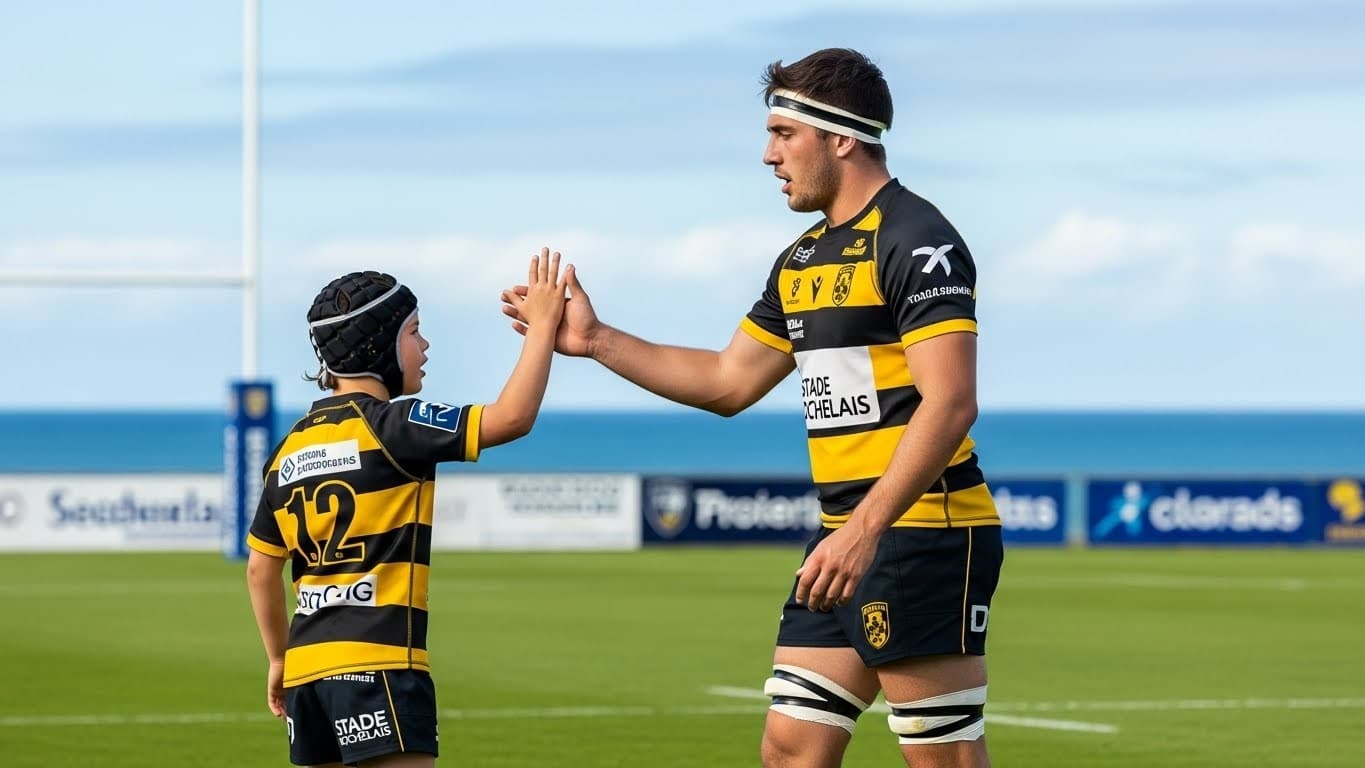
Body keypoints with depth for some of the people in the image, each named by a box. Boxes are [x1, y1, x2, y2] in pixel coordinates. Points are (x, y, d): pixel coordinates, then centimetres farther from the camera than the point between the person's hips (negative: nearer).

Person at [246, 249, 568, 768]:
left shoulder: (292, 447, 14)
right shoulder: (388, 427, -9)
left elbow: (261, 568, 19)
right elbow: (512, 417, -16)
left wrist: (279, 657, 29)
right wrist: (542, 325, -5)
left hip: (309, 665, 8)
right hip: (378, 664, -8)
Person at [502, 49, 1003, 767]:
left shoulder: (915, 240, -13)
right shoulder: (803, 258, 16)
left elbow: (950, 403, -22)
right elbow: (728, 383, 26)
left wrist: (866, 528, -28)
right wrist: (595, 340, 20)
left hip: (924, 537, -10)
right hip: (845, 541, 10)